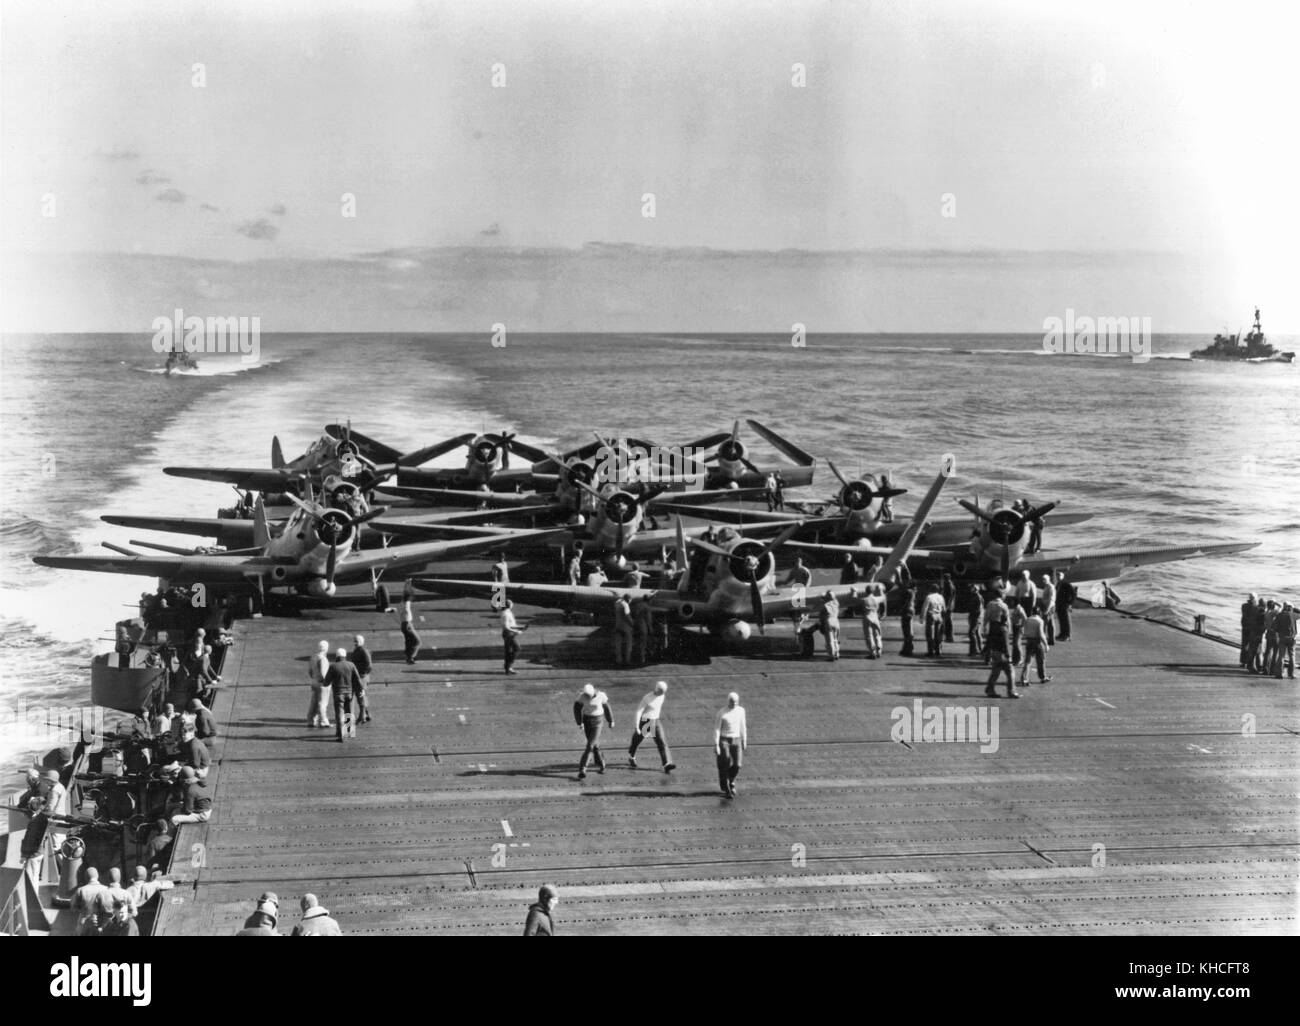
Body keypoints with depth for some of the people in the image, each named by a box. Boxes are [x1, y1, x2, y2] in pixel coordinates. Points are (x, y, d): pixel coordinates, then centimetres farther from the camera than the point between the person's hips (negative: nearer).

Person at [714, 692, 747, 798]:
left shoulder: (741, 710, 2)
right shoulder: (722, 712, -10)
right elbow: (717, 728, -9)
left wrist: (744, 741, 16)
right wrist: (716, 745, -13)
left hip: (736, 740, 3)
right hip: (724, 740, -3)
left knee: (737, 765, -7)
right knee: (724, 766, -4)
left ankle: (731, 782, 22)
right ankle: (725, 789, 11)